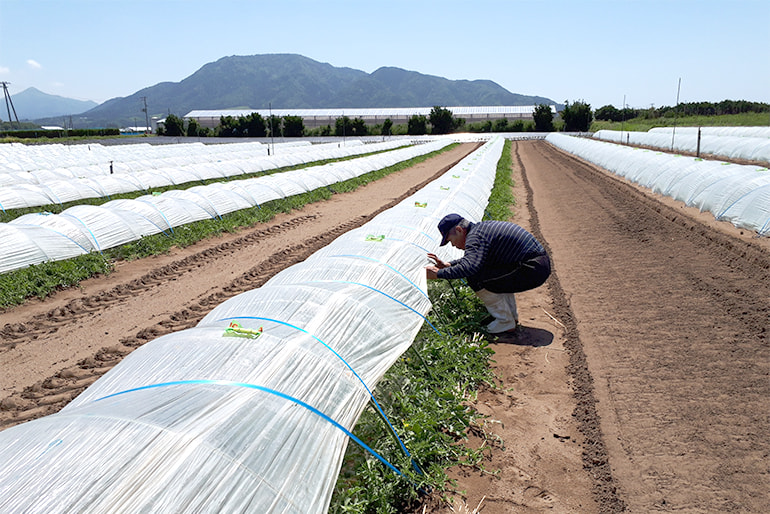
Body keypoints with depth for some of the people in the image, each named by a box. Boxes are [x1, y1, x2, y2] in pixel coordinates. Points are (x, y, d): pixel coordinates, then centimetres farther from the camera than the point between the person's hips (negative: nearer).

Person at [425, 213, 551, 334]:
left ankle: (505, 322, 1)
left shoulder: (475, 236, -14)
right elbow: (472, 258, 33)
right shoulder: (482, 228, 17)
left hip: (532, 270, -10)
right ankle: (512, 316, 24)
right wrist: (449, 265, 25)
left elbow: (470, 267, -31)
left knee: (475, 277, -11)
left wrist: (439, 273, -21)